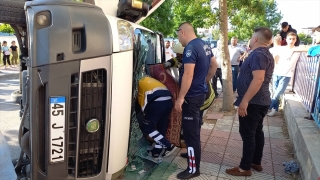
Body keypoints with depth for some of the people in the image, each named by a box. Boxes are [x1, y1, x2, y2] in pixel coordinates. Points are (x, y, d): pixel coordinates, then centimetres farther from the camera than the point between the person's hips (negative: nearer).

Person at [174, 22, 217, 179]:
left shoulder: (190, 48, -19)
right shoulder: (203, 45, 11)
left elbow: (188, 75, -26)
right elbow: (214, 65, 21)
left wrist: (180, 98, -23)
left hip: (192, 95, -10)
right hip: (200, 92, 10)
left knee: (190, 132, -2)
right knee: (193, 129, 23)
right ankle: (192, 154, 41)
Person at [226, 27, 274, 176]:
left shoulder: (258, 54, -18)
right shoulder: (266, 54, 15)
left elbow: (258, 79, -29)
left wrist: (245, 101, -28)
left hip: (252, 102, -10)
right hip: (261, 100, 10)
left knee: (247, 134, -2)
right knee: (257, 132, 16)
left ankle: (245, 168, 8)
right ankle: (256, 162, 28)